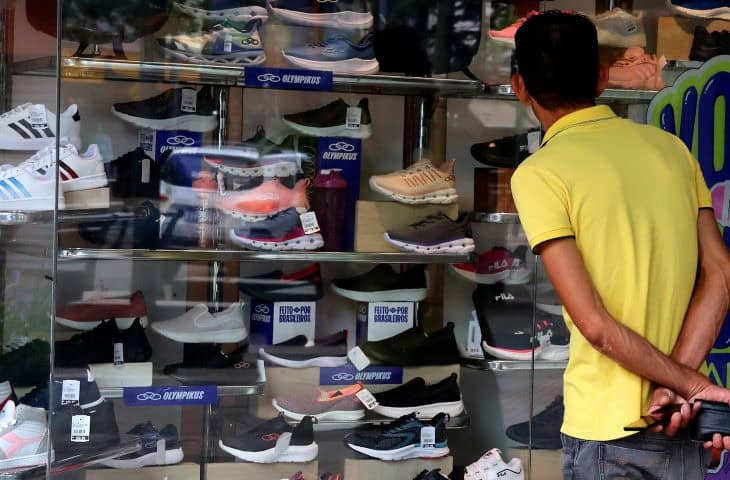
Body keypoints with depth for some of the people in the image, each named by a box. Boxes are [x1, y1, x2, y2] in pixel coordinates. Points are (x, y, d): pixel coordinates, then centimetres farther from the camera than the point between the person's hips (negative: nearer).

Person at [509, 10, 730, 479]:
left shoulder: (539, 174, -11)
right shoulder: (670, 147, 4)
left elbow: (596, 325, -17)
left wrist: (691, 384, -9)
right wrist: (679, 382, -9)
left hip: (608, 428, -5)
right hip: (682, 426, 5)